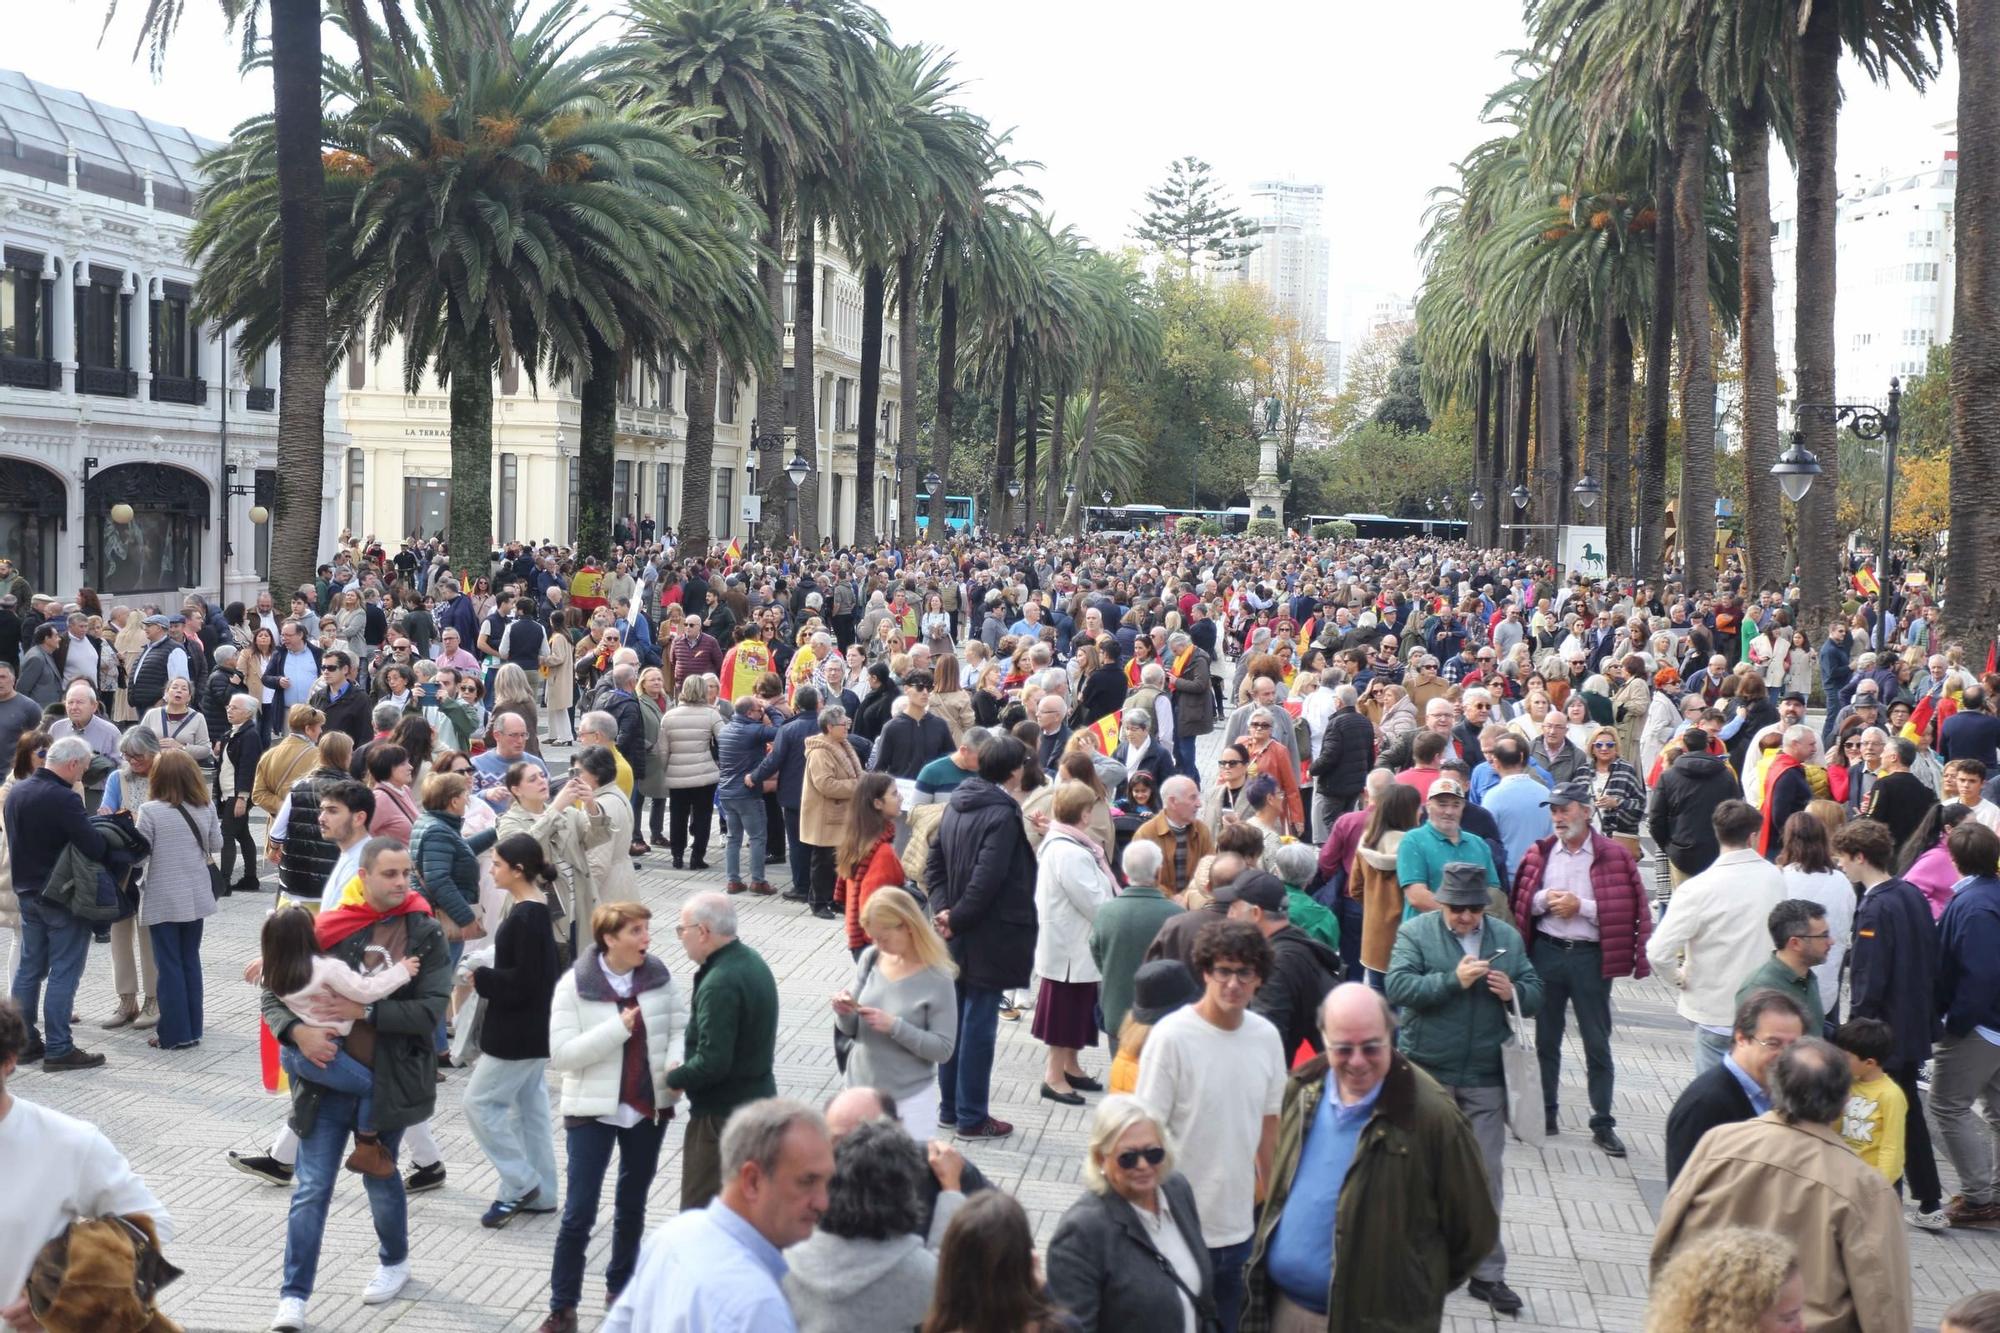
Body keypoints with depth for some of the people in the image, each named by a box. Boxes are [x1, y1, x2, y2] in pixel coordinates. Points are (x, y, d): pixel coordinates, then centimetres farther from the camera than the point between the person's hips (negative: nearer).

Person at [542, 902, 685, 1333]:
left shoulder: (658, 976, -3)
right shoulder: (574, 985, -13)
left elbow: (679, 1029, 2)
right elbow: (561, 1055, -17)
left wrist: (676, 1067, -18)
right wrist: (618, 1028, -24)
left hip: (649, 1107, 4)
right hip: (594, 1109, -3)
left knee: (632, 1205, 17)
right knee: (579, 1213, -2)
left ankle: (621, 1288, 34)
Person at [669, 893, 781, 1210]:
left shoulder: (720, 984, -24)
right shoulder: (753, 961, 6)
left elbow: (712, 1063, -28)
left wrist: (674, 1078, -10)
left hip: (721, 1113, -10)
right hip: (758, 1097, 10)